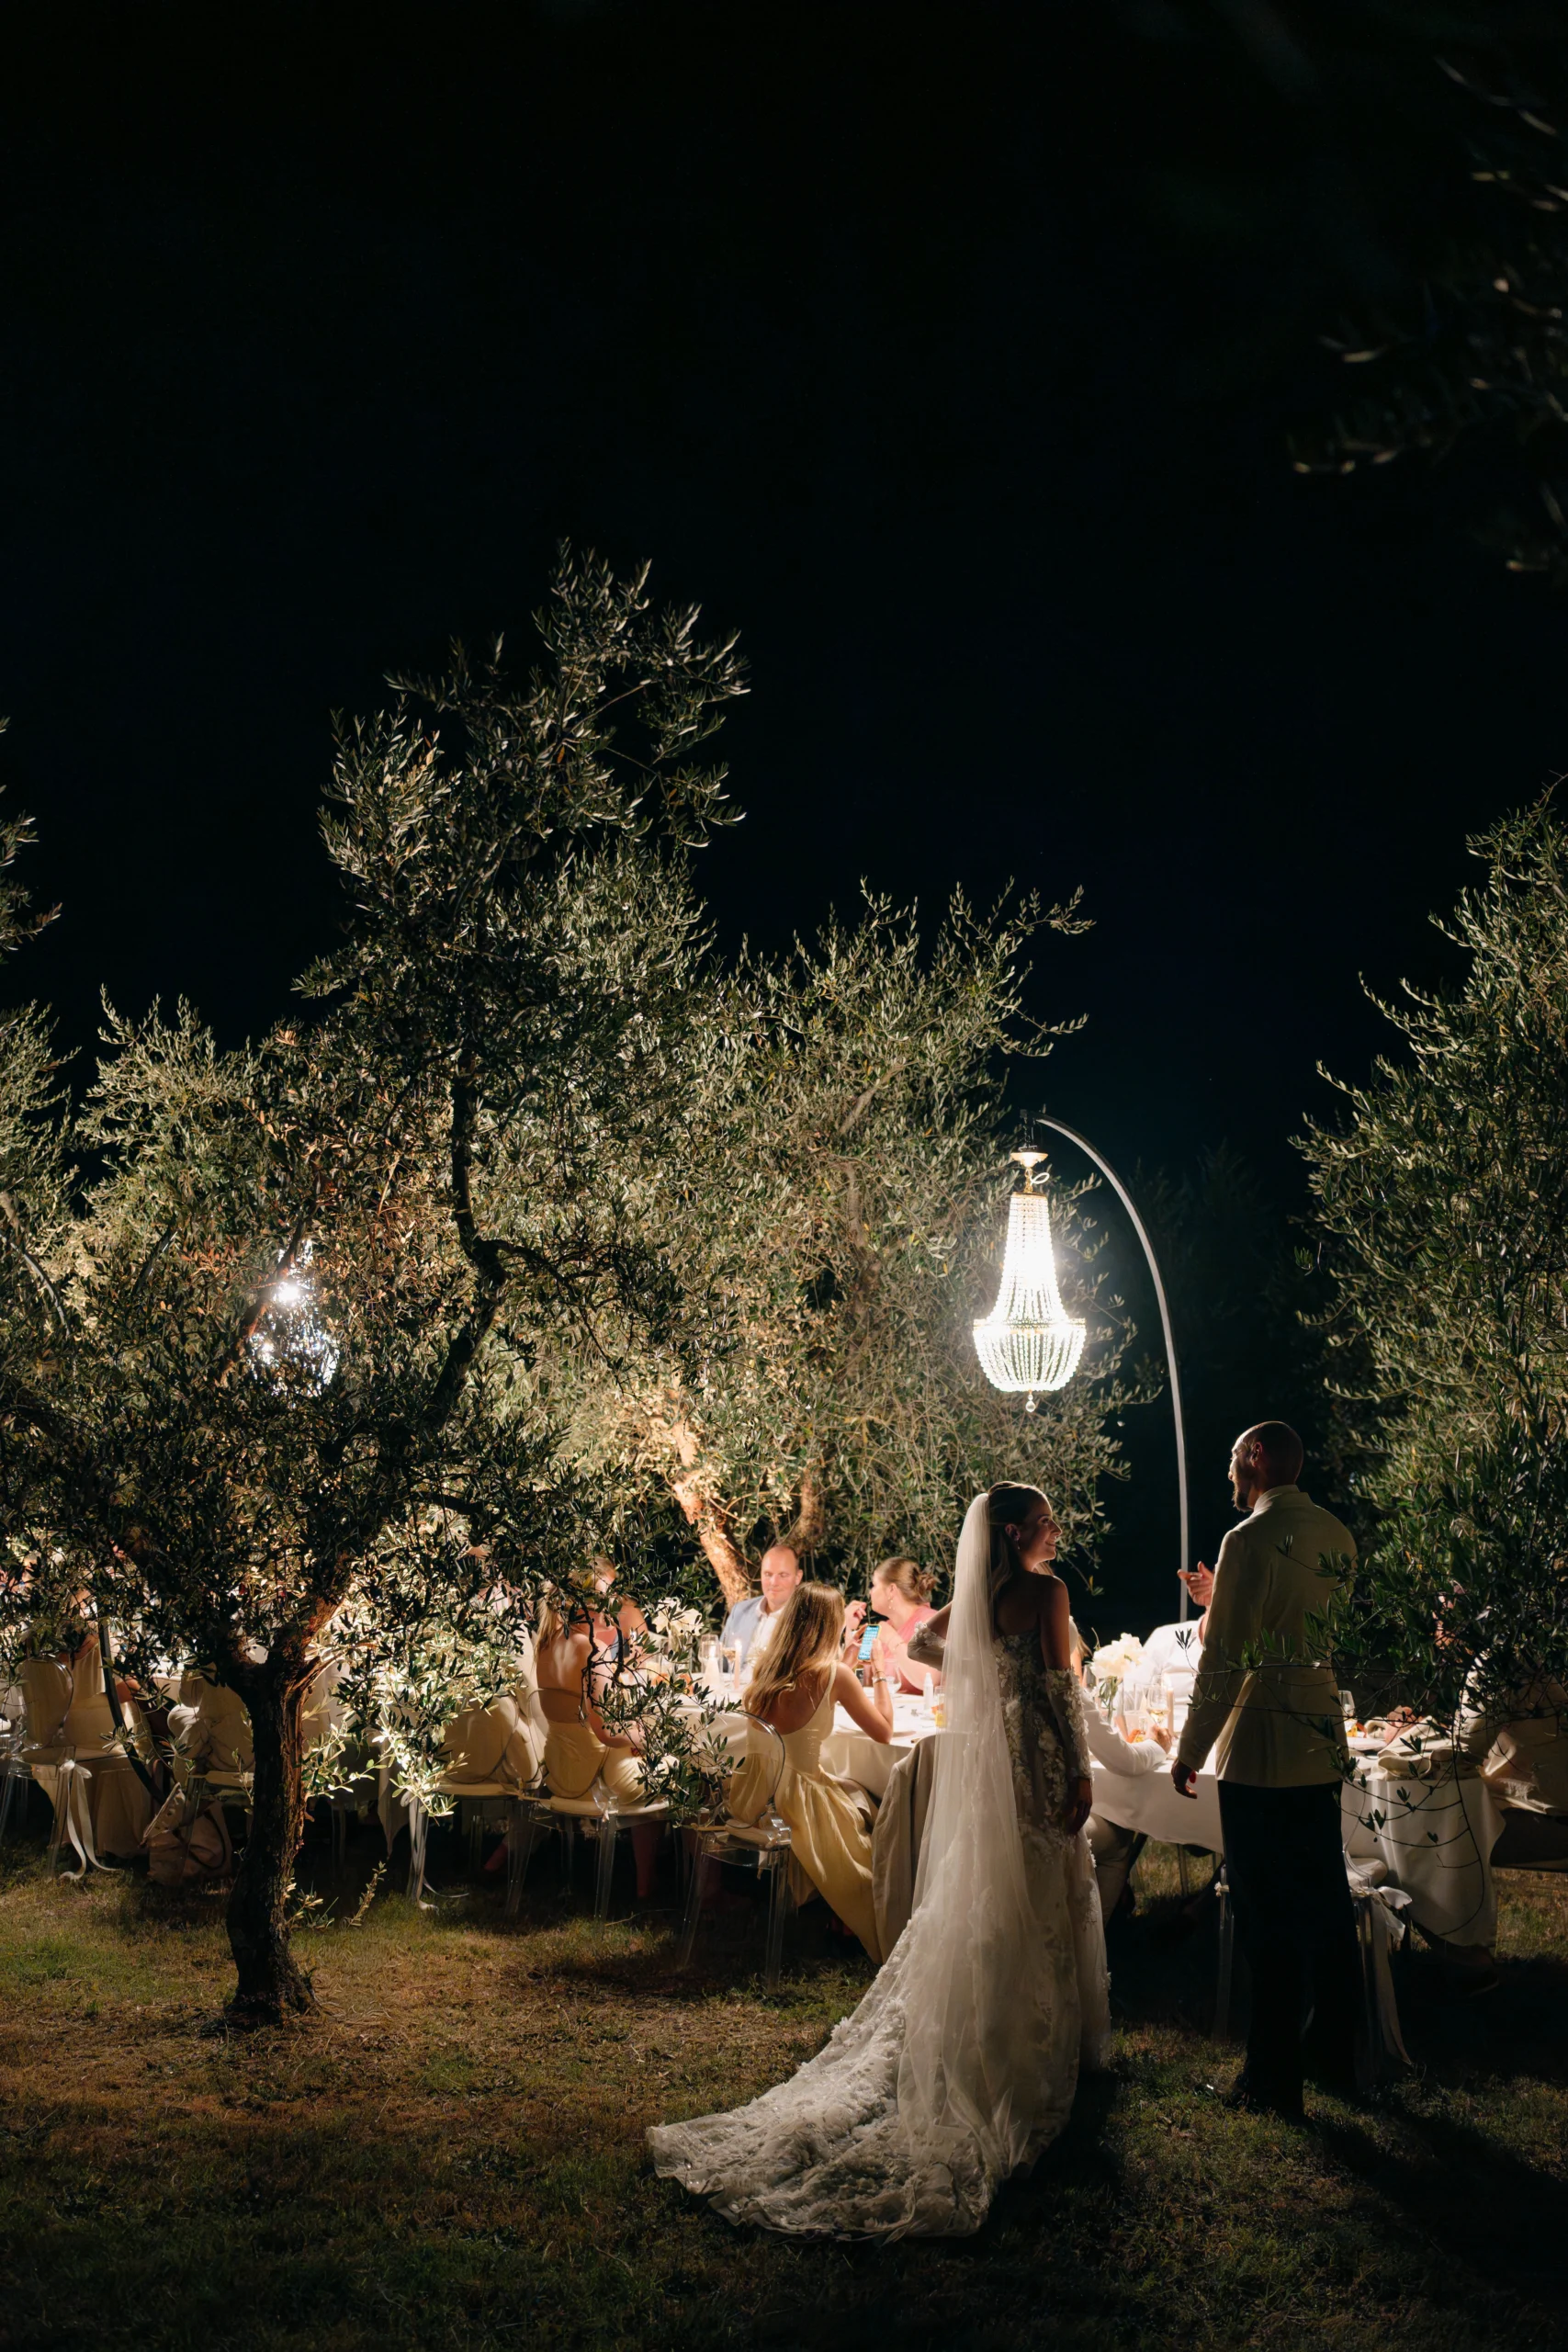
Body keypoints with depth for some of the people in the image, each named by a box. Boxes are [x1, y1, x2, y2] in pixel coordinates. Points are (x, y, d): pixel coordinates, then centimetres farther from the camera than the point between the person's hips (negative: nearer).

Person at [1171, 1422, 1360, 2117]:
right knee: (1326, 1905, 16)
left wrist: (1190, 1749, -10)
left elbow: (1225, 1659, -18)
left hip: (1261, 1750, -8)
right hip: (1324, 1745, 8)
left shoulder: (1251, 1540, -16)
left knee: (1268, 1915, 0)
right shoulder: (1337, 1537, 8)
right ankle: (1337, 2059, 28)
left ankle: (1275, 2076, 7)